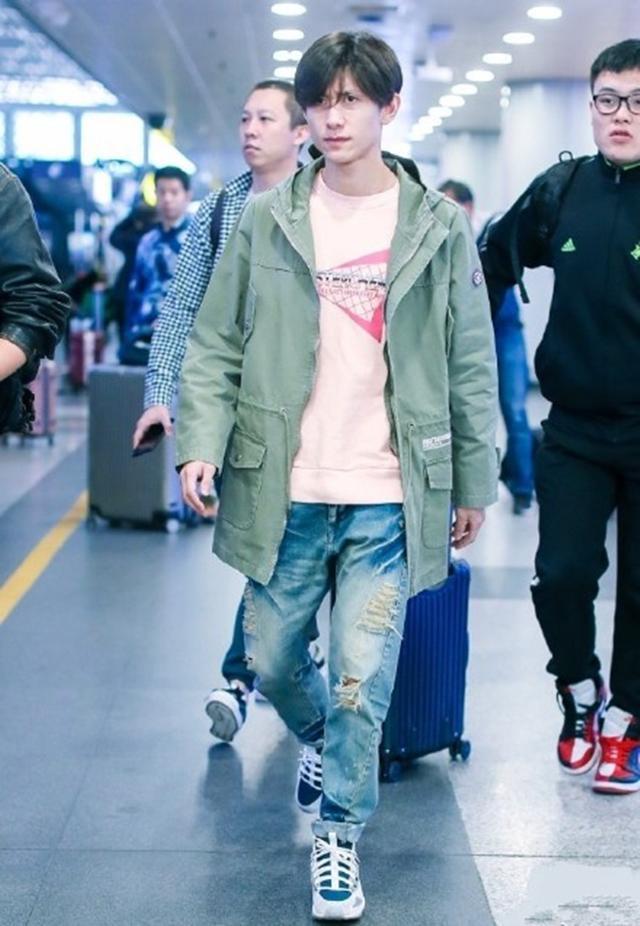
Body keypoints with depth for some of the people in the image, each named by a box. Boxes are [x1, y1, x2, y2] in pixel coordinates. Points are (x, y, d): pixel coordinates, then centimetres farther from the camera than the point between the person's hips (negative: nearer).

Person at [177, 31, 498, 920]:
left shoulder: (438, 227, 2)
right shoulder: (266, 218, 2)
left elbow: (471, 366, 6)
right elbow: (217, 343, 3)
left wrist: (474, 482, 7)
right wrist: (203, 440, -11)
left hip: (388, 497, -1)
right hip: (283, 490, 2)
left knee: (363, 681, -3)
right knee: (273, 662, 14)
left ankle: (340, 832, 18)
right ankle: (321, 739, 47)